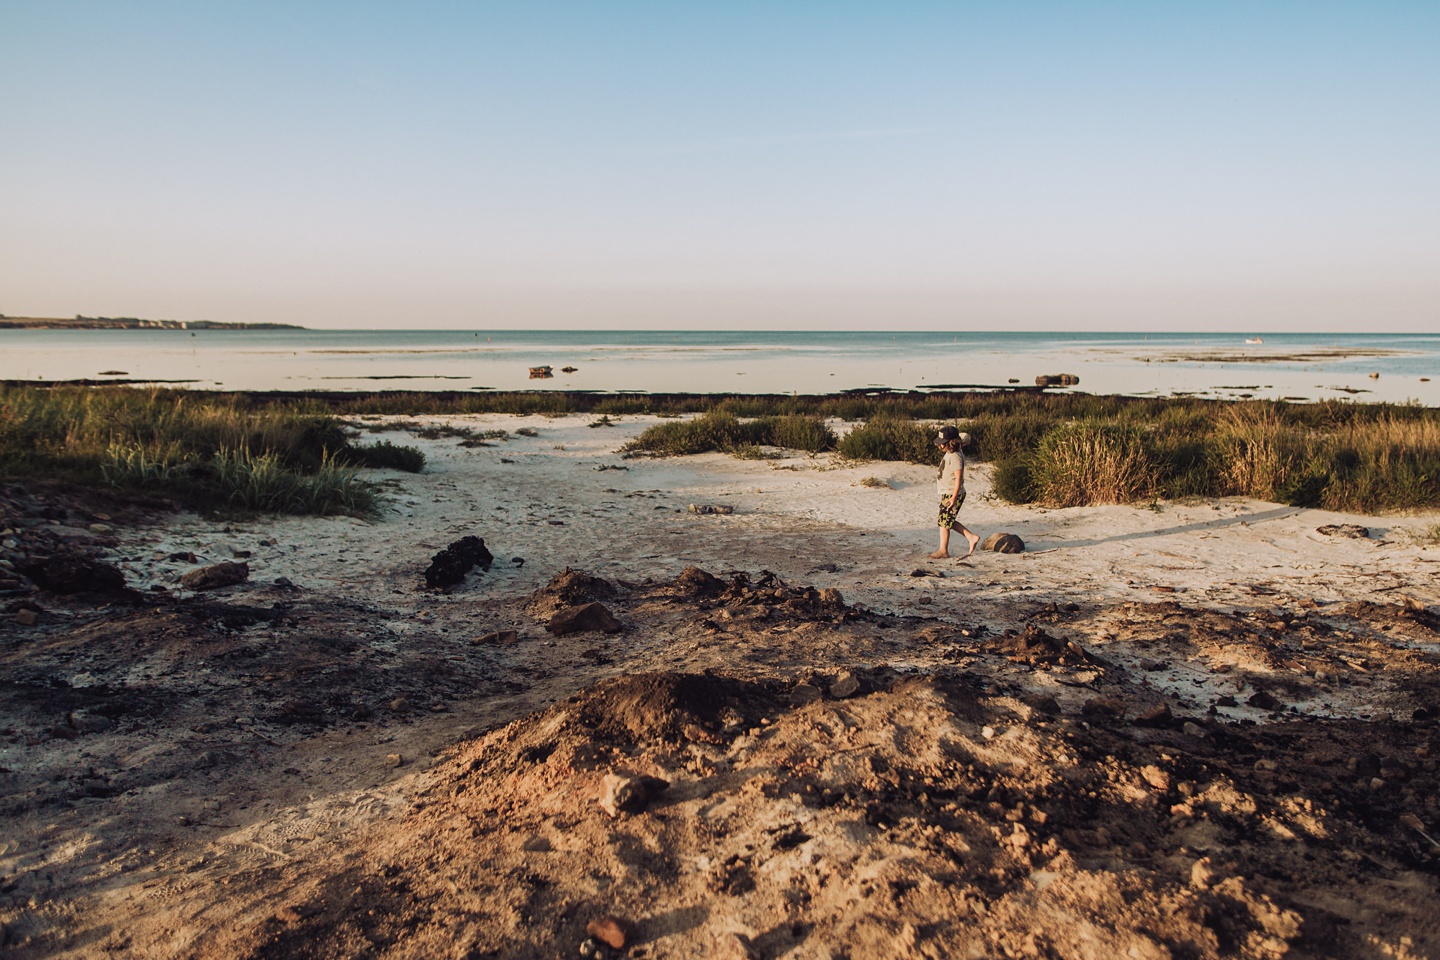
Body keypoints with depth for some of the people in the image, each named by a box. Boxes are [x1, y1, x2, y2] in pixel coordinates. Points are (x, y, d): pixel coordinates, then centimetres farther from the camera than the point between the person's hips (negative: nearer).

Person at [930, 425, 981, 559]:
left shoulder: (955, 457, -21)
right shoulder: (950, 453, 9)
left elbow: (958, 478, -24)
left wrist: (954, 497, -27)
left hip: (952, 494, -10)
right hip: (947, 493, 10)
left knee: (944, 521, -2)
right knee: (948, 521, 16)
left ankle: (943, 550, 8)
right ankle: (971, 537, 20)